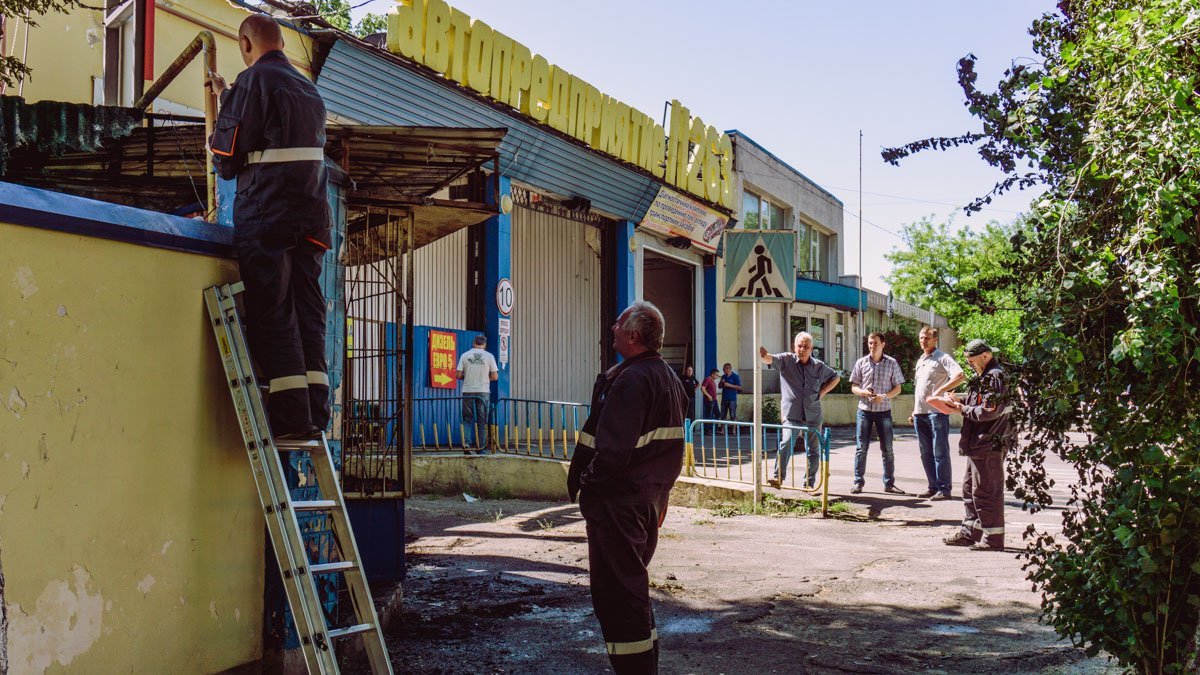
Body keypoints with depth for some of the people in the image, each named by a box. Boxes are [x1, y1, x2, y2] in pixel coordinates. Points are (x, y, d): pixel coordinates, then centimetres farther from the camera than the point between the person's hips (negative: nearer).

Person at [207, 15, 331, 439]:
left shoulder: (253, 80, -4)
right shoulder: (308, 88, 19)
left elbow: (229, 155, -7)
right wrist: (227, 96, 39)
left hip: (266, 213, -7)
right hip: (311, 214, 7)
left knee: (271, 312, -6)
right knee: (307, 310, 6)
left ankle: (291, 413, -10)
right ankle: (315, 409, 3)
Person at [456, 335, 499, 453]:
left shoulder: (465, 355, 2)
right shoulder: (489, 356, -1)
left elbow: (458, 375, -1)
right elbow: (495, 376, -3)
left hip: (468, 392, 1)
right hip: (483, 392, -1)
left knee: (467, 419, 9)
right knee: (482, 421, 6)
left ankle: (466, 444, -4)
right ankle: (480, 447, 8)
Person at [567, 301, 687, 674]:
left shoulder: (630, 380, -20)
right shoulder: (669, 378, 13)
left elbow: (614, 447, -27)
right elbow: (673, 447, 18)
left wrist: (587, 485, -14)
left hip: (617, 501, -10)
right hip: (651, 497, 11)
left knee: (615, 591, -3)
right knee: (634, 589, 21)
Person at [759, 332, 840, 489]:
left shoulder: (819, 366, 6)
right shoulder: (786, 360, -3)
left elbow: (835, 378, 22)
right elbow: (771, 360, -22)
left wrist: (822, 392, 6)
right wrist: (764, 356, -46)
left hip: (813, 416, 4)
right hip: (791, 415, -4)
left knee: (813, 451, 9)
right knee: (786, 443, -25)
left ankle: (809, 484, 20)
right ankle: (778, 477, -26)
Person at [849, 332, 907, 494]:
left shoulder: (891, 363, 2)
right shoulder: (861, 363, 4)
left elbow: (897, 389, 4)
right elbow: (853, 387, 7)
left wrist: (884, 396, -14)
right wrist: (864, 392, -15)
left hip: (884, 410, 0)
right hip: (864, 410, 0)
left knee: (887, 449, 4)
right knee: (861, 448, 0)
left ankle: (889, 484, 12)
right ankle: (858, 482, 8)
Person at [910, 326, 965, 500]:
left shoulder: (943, 358, -6)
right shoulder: (920, 361, 20)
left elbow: (961, 376, -21)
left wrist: (941, 390, -24)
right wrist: (914, 411, 22)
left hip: (936, 412, -8)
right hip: (920, 413, 8)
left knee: (940, 453, -4)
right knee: (926, 453, 11)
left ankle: (944, 489, 0)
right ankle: (933, 487, 19)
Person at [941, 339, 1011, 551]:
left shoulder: (995, 377, -16)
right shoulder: (986, 376, 17)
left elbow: (989, 411, -23)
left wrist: (964, 409, -11)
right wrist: (961, 402, 7)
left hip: (989, 445, -11)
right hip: (979, 443, 11)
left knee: (986, 490, -5)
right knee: (970, 487, 16)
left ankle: (993, 537, 2)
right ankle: (969, 532, 25)